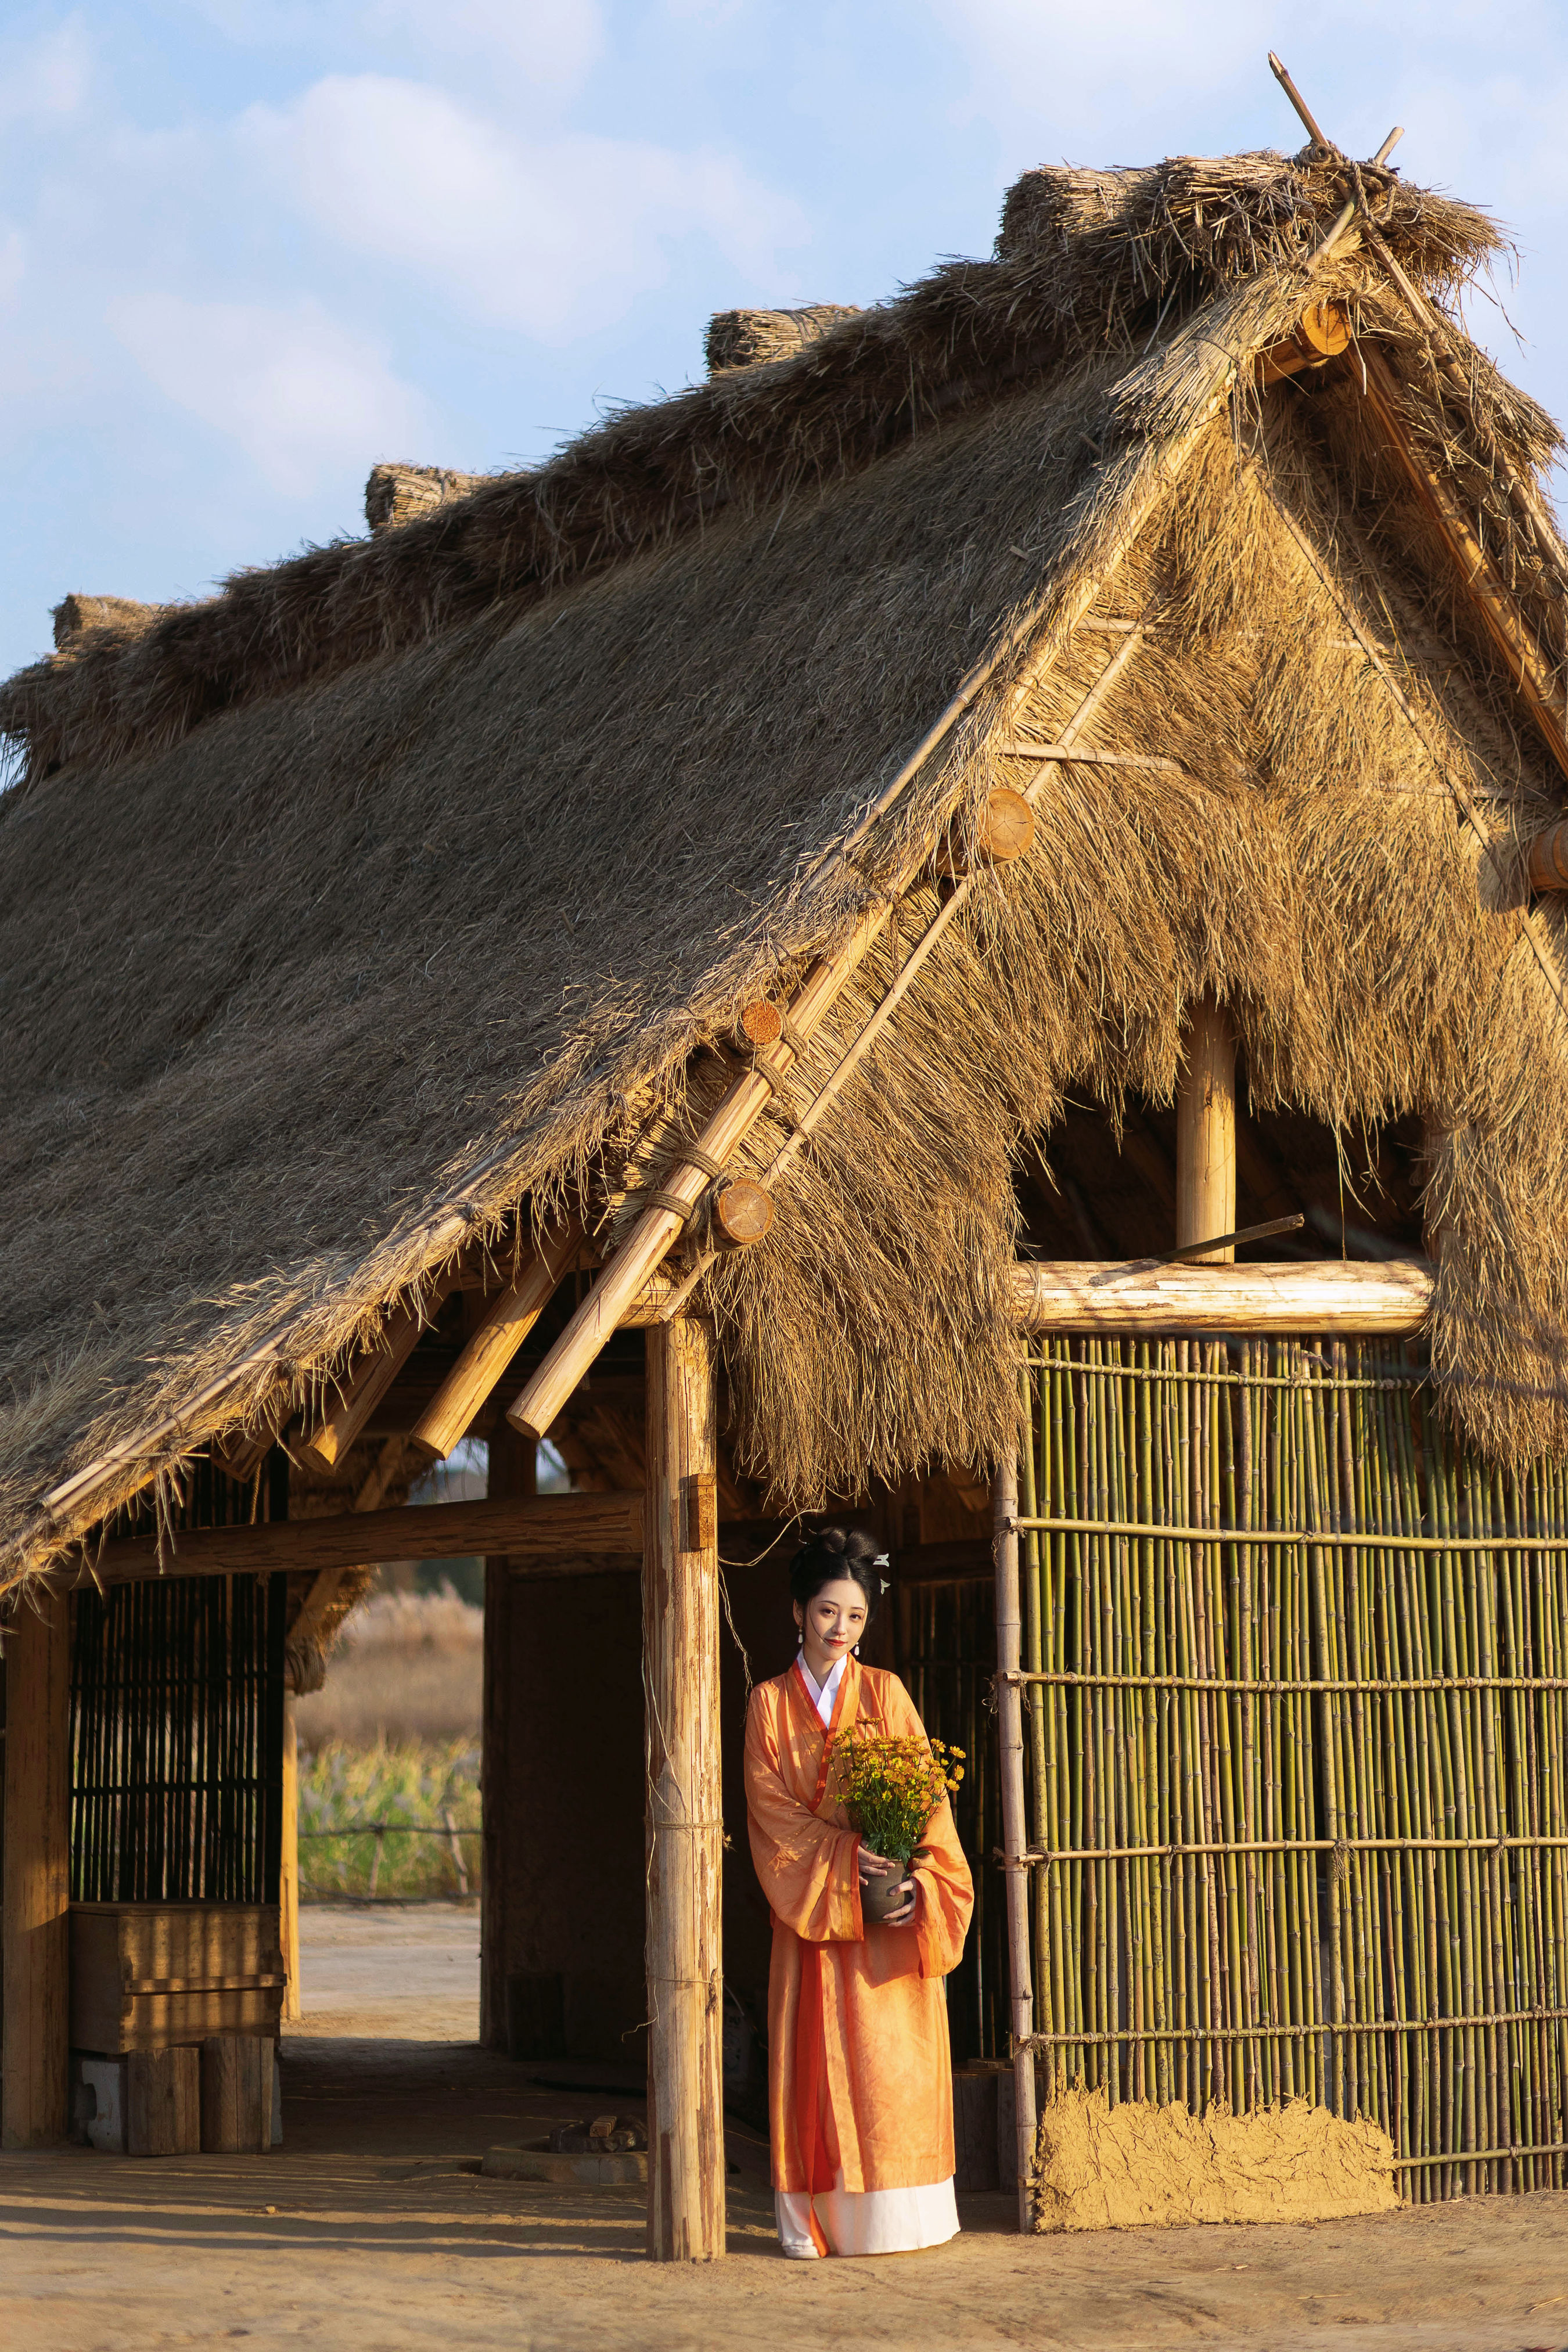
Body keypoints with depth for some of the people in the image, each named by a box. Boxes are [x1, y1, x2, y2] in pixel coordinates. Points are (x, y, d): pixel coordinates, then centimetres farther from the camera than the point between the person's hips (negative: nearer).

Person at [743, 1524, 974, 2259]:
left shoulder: (886, 1694, 7)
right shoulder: (770, 1703, 8)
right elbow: (771, 1806, -2)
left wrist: (915, 1878, -16)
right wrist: (846, 1857, -16)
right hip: (809, 1907, 1)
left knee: (890, 2059, -5)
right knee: (814, 2060, -2)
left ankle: (895, 2217, -1)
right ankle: (816, 2221, 0)